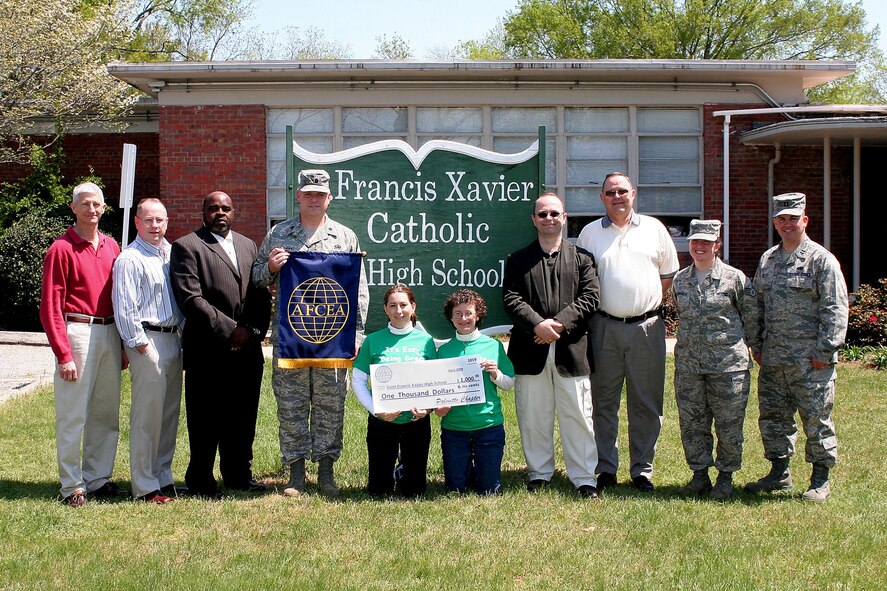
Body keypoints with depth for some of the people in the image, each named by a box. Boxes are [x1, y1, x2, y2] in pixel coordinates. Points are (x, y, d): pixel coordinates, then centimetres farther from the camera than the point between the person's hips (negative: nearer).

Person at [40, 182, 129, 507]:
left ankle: (98, 479, 20)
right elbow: (50, 307, -9)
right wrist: (63, 355, -15)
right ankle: (72, 486, 3)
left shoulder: (112, 247, 12)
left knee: (107, 413, 10)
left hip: (110, 333, 6)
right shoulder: (62, 249, -6)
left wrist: (123, 344, 11)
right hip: (78, 332, -6)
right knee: (72, 415, -3)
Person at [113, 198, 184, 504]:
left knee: (170, 413, 12)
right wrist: (140, 345, -14)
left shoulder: (171, 253, 14)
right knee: (147, 415, -5)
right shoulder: (130, 259, -9)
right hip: (147, 341, -8)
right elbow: (125, 309, -12)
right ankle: (145, 486, 2)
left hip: (173, 339, 8)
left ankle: (163, 476, 23)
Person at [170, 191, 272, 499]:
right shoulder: (187, 247, -2)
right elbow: (191, 299, -12)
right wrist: (230, 330, -14)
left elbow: (262, 295, 15)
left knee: (243, 418, 11)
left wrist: (255, 331, -2)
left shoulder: (248, 246, 18)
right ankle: (200, 482, 10)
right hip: (208, 352, -5)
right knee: (205, 421, 0)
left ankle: (238, 475, 23)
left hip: (247, 349, 6)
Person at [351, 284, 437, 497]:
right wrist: (375, 409, -13)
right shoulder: (373, 340, -2)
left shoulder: (425, 340, 1)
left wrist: (427, 407, -13)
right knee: (378, 491, 5)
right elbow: (358, 380, 0)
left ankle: (403, 471, 39)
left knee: (414, 491, 7)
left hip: (417, 421, 1)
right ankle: (394, 470, 37)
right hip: (381, 422, 0)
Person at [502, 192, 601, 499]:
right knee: (533, 418, 6)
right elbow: (511, 299, -1)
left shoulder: (582, 258, 10)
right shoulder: (518, 260, 10)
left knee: (578, 416, 0)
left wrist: (559, 324, -13)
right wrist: (537, 325, -16)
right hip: (530, 350, 1)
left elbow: (589, 297, -1)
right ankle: (539, 473, 18)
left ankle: (584, 478, 6)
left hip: (571, 349, -1)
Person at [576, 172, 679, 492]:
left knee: (646, 403, 3)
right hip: (604, 328, 0)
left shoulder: (654, 229, 9)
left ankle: (642, 471, 11)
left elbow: (669, 275, 14)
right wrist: (594, 308, 3)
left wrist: (651, 303, 6)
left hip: (647, 327, 0)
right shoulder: (590, 233, 8)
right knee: (603, 402, 4)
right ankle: (606, 469, 12)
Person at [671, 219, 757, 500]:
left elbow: (752, 317, 4)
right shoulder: (680, 280, 9)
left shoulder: (735, 278, -3)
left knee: (728, 424, 2)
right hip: (687, 365, 4)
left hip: (728, 364, -4)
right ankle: (700, 473, 20)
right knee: (692, 422, 7)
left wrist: (754, 347, 9)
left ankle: (726, 476, 16)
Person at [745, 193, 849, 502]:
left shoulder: (821, 259, -5)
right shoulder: (767, 260, 15)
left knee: (816, 418, -1)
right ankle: (780, 473, 23)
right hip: (772, 358, 6)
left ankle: (821, 480, 9)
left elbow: (835, 309, -9)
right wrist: (756, 346, 13)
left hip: (810, 360, -6)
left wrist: (824, 351, -14)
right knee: (772, 416, 11)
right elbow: (758, 306, 20)